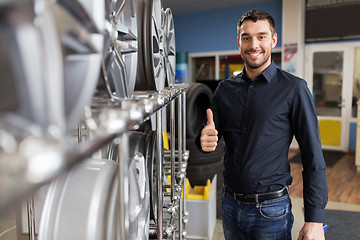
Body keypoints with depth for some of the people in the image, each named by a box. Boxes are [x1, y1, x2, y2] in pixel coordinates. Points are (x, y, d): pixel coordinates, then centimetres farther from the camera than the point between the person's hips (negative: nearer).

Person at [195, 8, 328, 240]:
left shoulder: (293, 88, -8)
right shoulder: (225, 89, 5)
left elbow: (313, 158, -9)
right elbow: (209, 135, 9)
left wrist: (315, 219, -13)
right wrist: (204, 139, -16)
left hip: (271, 210, -4)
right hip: (231, 204, 4)